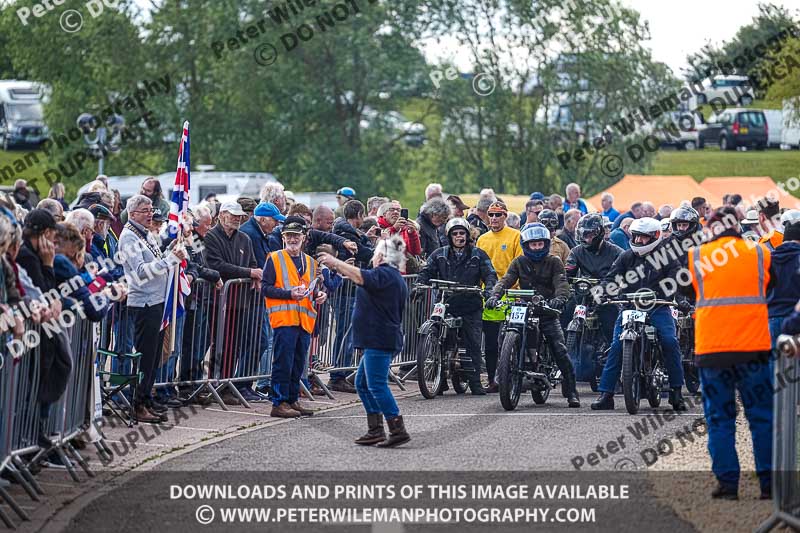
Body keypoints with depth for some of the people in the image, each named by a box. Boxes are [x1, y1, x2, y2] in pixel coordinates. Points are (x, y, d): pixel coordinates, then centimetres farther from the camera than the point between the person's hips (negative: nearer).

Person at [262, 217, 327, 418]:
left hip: (305, 320, 6)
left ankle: (293, 400, 19)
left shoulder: (310, 262, 18)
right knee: (283, 363, -8)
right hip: (283, 318, -6)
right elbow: (265, 288, -6)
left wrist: (319, 295, 6)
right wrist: (289, 293, -17)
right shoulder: (274, 259, 0)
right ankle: (279, 403, -5)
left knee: (298, 364, 11)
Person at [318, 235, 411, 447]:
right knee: (363, 383, 15)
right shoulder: (396, 278, 20)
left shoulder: (384, 274, -13)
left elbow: (361, 278, -29)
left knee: (377, 384, -12)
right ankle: (375, 430, 13)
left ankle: (398, 430, -15)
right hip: (385, 340, 11)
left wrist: (336, 262, -23)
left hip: (379, 340, -11)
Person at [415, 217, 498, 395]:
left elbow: (490, 274, 2)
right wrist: (419, 284, -13)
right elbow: (427, 271, 8)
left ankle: (475, 382, 2)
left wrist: (489, 288, -18)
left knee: (473, 345, -3)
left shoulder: (478, 255, 8)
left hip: (470, 307, -1)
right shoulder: (440, 254, 12)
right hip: (446, 306, 1)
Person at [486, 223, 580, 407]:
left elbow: (561, 283, -9)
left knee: (560, 351, -12)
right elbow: (506, 280, -2)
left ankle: (571, 392, -8)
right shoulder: (519, 263, 13)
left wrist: (560, 298, -32)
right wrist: (495, 295, -23)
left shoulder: (553, 262, 7)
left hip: (548, 312, -2)